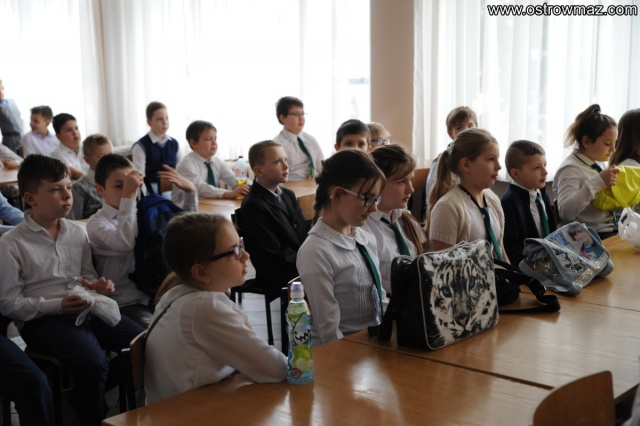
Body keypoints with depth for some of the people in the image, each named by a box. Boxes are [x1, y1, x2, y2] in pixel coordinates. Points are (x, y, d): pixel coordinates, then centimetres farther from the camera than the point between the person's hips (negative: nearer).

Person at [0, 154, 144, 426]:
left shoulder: (78, 233, 12)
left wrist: (96, 286, -2)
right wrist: (57, 305, -18)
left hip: (86, 309, 6)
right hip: (41, 319, -6)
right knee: (94, 363, -33)